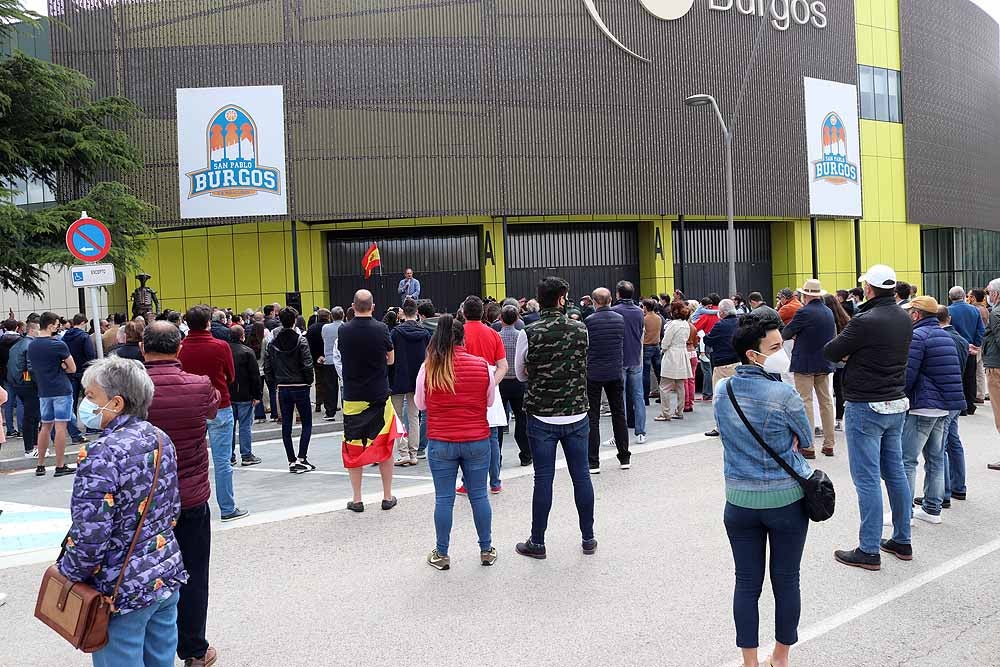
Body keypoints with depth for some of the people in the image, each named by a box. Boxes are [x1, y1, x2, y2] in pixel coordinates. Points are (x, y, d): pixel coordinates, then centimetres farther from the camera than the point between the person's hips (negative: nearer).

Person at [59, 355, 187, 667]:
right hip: (168, 576, 7)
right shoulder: (161, 439, 1)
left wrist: (67, 575, -4)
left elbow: (90, 539, -21)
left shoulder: (101, 454, -22)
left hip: (123, 591, -7)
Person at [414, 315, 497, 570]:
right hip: (477, 441, 1)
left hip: (440, 443, -1)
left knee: (444, 499, 8)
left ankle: (441, 554, 18)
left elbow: (420, 404, 4)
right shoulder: (482, 365, -5)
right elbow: (490, 401, 7)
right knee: (479, 495, 12)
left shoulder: (429, 368, -8)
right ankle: (486, 550, 24)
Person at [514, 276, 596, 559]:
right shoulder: (580, 329, -2)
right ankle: (588, 539, 21)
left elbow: (521, 373, 3)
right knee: (581, 476, 11)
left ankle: (537, 542, 14)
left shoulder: (529, 333, -10)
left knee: (543, 479, 4)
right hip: (576, 414, 2)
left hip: (542, 417, -2)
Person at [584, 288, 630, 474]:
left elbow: (583, 348, -5)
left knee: (592, 418, 2)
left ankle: (593, 462, 1)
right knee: (619, 414, 14)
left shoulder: (589, 321, -12)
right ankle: (625, 458, 20)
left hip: (594, 374, -4)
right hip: (616, 372, 4)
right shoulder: (620, 319, 2)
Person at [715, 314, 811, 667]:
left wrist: (779, 443, 4)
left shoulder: (722, 390, -3)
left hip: (739, 500, 3)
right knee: (786, 581, 13)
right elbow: (806, 439, -2)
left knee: (747, 582, 11)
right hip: (786, 499, -3)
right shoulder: (784, 395, -18)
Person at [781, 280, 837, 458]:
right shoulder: (829, 312, 7)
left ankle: (808, 447, -3)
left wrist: (795, 335, 14)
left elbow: (785, 334, -8)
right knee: (826, 401, 12)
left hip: (804, 363, -6)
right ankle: (829, 445, 18)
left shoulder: (804, 312, -15)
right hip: (824, 363, 7)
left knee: (806, 402, -3)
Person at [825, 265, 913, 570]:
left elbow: (829, 352, -11)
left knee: (867, 479, -2)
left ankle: (869, 551, 4)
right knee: (895, 472, 15)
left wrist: (847, 352, 7)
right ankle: (902, 541, 24)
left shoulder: (865, 322, -19)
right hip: (897, 404, 8)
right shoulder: (904, 319, 6)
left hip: (865, 408, -8)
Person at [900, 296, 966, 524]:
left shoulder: (917, 336, -13)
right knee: (936, 458, 14)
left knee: (906, 460, -4)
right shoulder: (945, 335, 15)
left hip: (922, 407, -9)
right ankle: (933, 509, 19)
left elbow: (906, 375, -16)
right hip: (945, 406, 9)